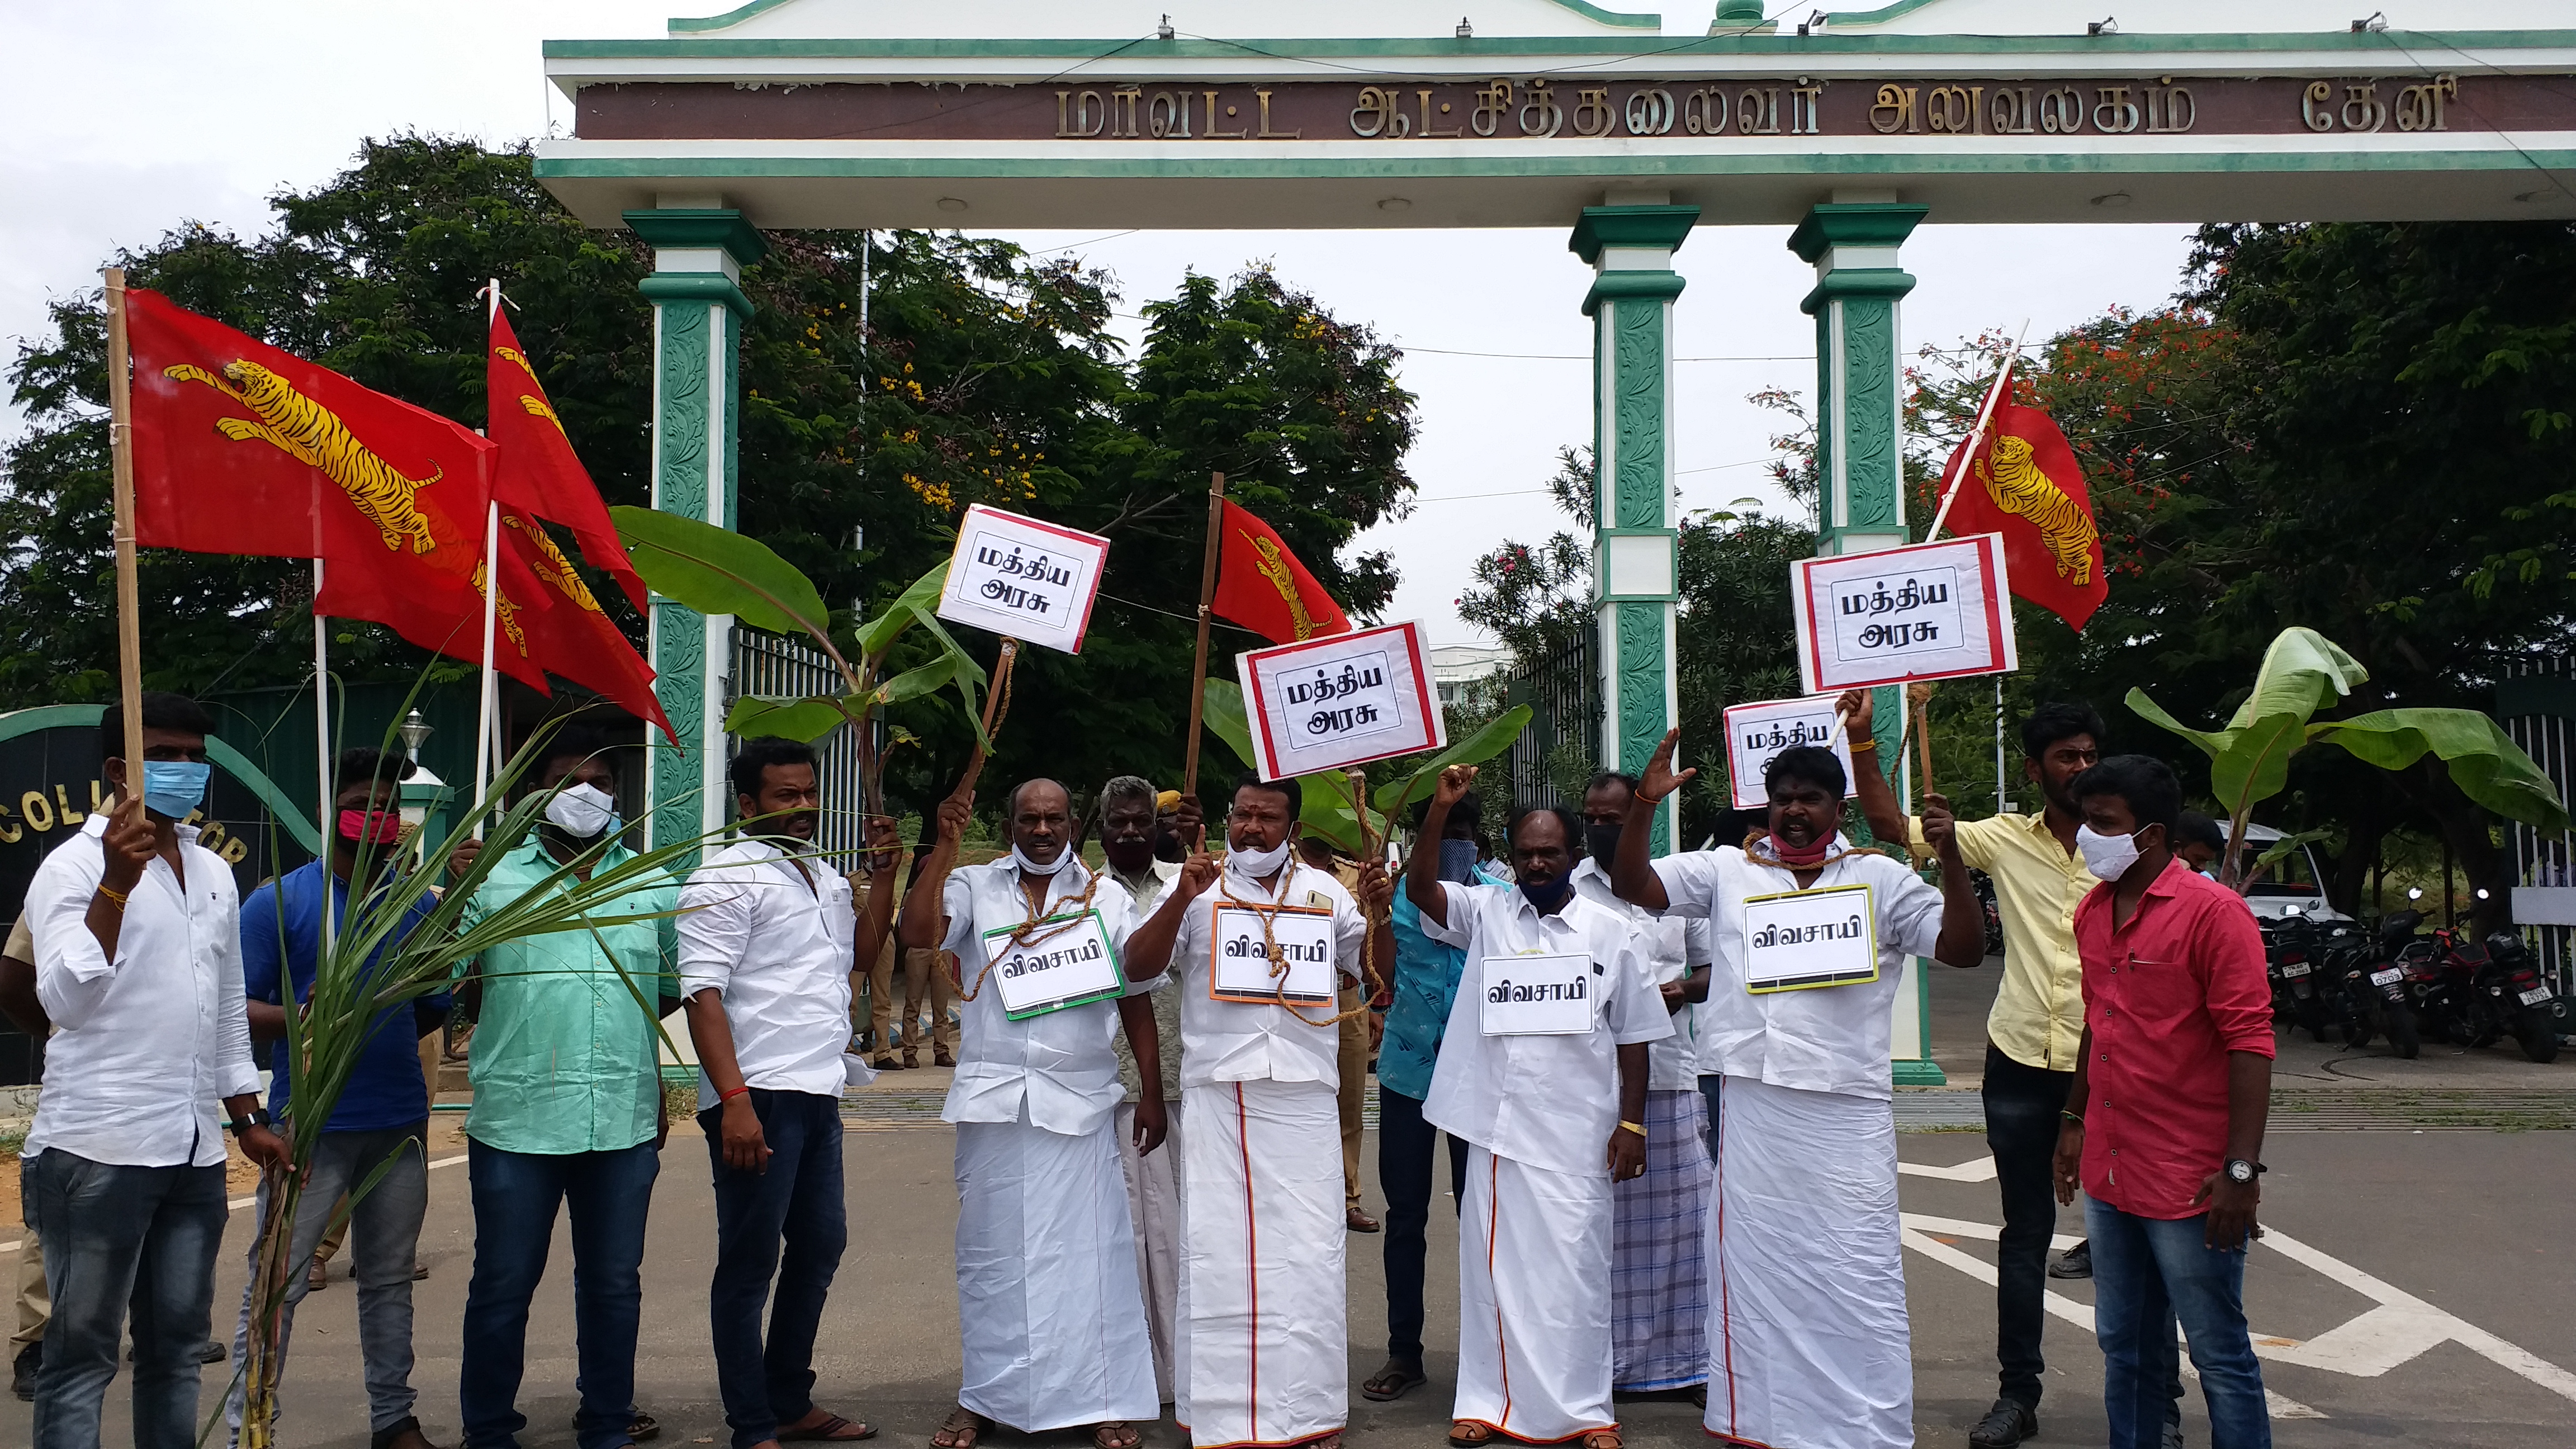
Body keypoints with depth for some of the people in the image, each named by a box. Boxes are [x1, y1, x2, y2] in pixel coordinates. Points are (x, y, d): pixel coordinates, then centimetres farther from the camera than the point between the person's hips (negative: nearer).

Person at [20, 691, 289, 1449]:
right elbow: (66, 999, -19)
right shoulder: (75, 865, -6)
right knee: (83, 1350, 0)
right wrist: (116, 883, -28)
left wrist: (249, 1118, 18)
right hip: (100, 1150, -6)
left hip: (196, 1152, 7)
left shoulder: (214, 873, 15)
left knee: (177, 1343, 12)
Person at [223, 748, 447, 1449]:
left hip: (399, 1122, 4)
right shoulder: (279, 901, -2)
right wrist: (299, 1019, -24)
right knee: (277, 1283, -3)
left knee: (390, 1281, 13)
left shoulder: (421, 907, 10)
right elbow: (237, 1007, -7)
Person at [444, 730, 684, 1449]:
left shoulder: (654, 886, 11)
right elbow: (464, 998, 4)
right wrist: (458, 901, -7)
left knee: (614, 1284, 13)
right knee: (502, 1287, 6)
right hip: (516, 1118, -2)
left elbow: (672, 991, 20)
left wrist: (612, 1030, 7)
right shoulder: (493, 879, 3)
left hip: (625, 1120, 3)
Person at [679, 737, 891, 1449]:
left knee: (820, 1245, 16)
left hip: (818, 1097, 9)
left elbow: (857, 958, 25)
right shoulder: (725, 879, -9)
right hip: (757, 1099, -9)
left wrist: (883, 875, 15)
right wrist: (734, 1101, -24)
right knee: (751, 1263, -1)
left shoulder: (826, 878, 17)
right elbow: (703, 995, -16)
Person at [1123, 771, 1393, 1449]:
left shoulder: (1325, 892, 11)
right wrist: (1181, 901, -20)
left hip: (1305, 1101, 2)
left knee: (1309, 1254, 3)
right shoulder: (1201, 890, 3)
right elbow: (1137, 968, -6)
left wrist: (1379, 913, -3)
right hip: (1219, 1098, -1)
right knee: (1219, 1253, 2)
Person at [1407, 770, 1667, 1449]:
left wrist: (1632, 1123, 1)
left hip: (1577, 1132, -1)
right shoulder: (1485, 913, 5)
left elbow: (1633, 1036, 6)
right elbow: (1419, 888, -9)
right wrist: (1441, 807, -20)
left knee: (1573, 1267, 2)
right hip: (1496, 1126, 1)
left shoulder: (1609, 931, 3)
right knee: (1494, 1263, 7)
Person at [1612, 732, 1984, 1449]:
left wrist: (1950, 858, -13)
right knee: (1755, 1268, 11)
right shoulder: (1727, 872, 8)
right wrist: (1644, 805, -9)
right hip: (1752, 1106, 2)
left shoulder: (1881, 879, 5)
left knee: (1858, 1279, -2)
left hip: (1848, 1113, -2)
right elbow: (1631, 884, 4)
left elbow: (1965, 947, 0)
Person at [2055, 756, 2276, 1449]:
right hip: (2110, 1176, 8)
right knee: (2125, 1350, 17)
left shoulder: (2213, 911, -14)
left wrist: (2240, 1169, -21)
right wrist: (2074, 1119, 20)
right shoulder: (2092, 912, 9)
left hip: (2192, 1183, -7)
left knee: (2220, 1358, 3)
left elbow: (2251, 1044, -17)